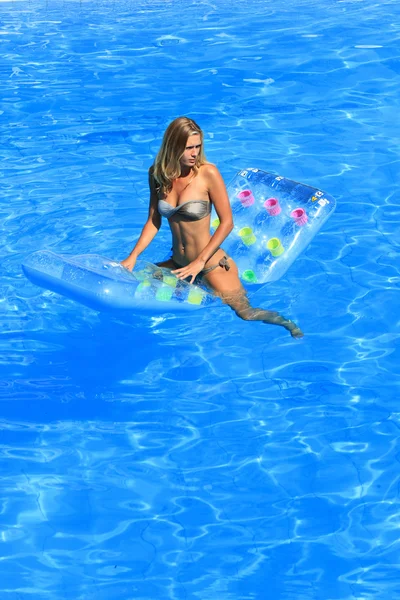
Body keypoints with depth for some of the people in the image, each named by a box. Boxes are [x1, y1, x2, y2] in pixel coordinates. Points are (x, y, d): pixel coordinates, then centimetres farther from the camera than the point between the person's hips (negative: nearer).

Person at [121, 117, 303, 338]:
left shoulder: (208, 173, -17)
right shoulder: (157, 174, -4)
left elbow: (227, 222, -15)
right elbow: (153, 221, 4)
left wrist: (200, 262, -18)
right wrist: (133, 257, -5)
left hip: (211, 265, -5)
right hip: (178, 264, 5)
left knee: (247, 313, -6)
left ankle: (287, 324, 26)